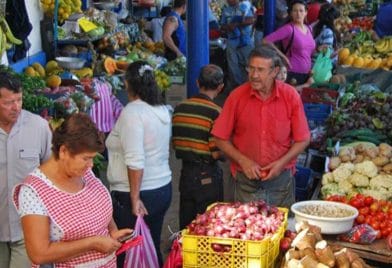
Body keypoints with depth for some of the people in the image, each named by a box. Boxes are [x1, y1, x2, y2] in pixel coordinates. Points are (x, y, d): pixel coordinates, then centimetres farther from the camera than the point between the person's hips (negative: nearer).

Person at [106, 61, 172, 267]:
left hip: (138, 194, -8)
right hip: (163, 188, 8)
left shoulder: (132, 111, -16)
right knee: (152, 248, 15)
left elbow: (135, 161, -22)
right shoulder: (163, 110, 8)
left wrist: (135, 199, -18)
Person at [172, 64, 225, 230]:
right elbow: (216, 153, -18)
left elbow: (175, 144, 6)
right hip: (207, 176, -5)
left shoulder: (179, 108, 1)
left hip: (186, 172, 5)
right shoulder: (215, 112, -16)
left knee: (185, 226, 17)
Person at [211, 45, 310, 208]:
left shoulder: (290, 96, -5)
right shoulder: (237, 96, -6)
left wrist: (281, 162, -11)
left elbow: (302, 140, 0)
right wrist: (243, 161, -11)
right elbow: (221, 139, -1)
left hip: (281, 178, 1)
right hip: (246, 179, 0)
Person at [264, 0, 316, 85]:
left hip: (306, 74, 7)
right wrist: (282, 56, -14)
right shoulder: (288, 28, -10)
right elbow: (265, 41, -15)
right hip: (292, 73, -7)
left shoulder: (309, 28, 11)